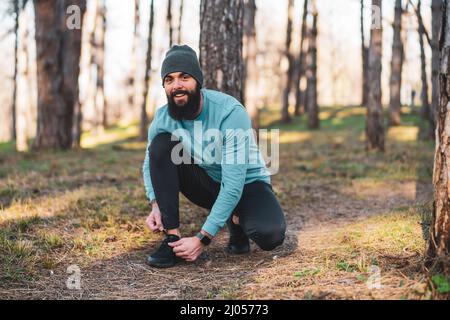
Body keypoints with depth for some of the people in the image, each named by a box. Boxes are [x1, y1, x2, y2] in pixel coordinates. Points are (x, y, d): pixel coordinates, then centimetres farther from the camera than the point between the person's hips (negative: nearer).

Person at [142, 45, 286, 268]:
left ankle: (237, 220, 5)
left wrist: (202, 239, -34)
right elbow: (151, 163, 3)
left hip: (246, 184, -3)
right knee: (161, 144, -22)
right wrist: (156, 205, -18)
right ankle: (173, 239, -18)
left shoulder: (231, 113, -30)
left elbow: (233, 185, -32)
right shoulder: (163, 119, -14)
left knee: (270, 235, -34)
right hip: (207, 183, 4)